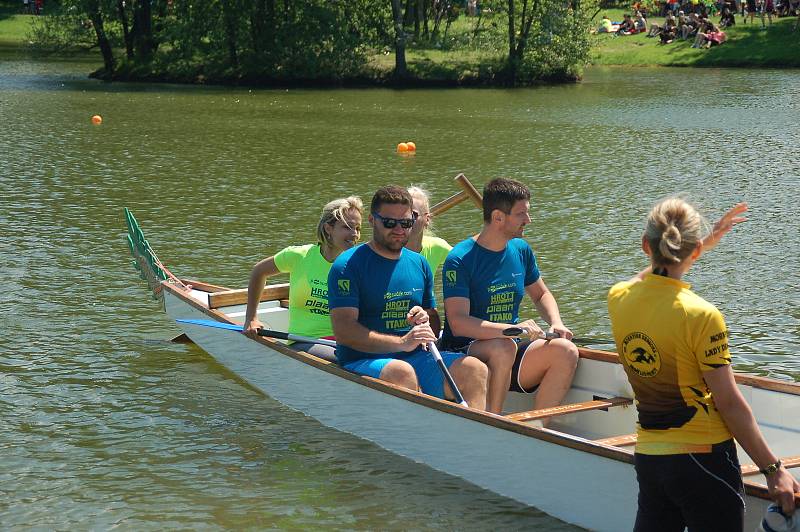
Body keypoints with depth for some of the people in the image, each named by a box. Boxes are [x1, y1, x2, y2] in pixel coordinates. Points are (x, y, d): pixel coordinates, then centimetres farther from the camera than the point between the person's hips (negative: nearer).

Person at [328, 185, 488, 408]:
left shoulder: (419, 264, 15)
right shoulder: (348, 265, -4)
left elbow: (434, 319, 27)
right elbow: (343, 331, -15)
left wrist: (426, 320, 0)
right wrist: (401, 343, -24)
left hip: (414, 357, 6)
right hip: (362, 360, -6)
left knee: (475, 369, -19)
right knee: (402, 372, -38)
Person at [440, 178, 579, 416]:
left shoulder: (520, 249, 9)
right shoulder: (460, 259, -12)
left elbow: (541, 294, 26)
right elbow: (458, 323, -22)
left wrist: (556, 323, 4)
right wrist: (514, 328, -32)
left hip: (509, 349, 6)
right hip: (462, 352, -6)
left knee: (566, 351, -19)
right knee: (503, 347, -37)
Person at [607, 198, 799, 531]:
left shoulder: (618, 298, -1)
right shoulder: (701, 316, -18)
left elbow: (652, 275, 26)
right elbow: (729, 403, -15)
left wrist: (707, 241, 32)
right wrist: (773, 469, -7)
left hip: (647, 458, 6)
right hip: (702, 458, -6)